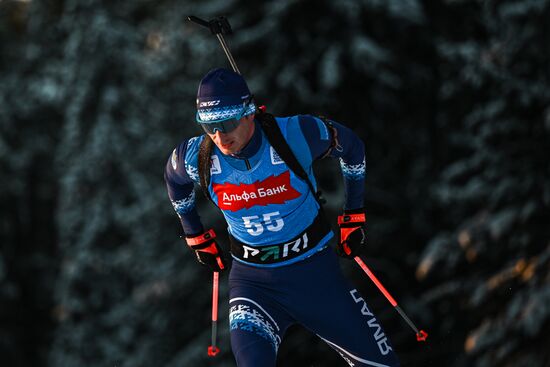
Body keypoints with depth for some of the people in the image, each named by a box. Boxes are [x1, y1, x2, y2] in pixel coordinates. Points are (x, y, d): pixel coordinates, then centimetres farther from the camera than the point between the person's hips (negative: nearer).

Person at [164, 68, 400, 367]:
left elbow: (350, 145, 0)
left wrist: (354, 216, 6)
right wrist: (196, 237, 18)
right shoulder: (197, 157, -15)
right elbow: (174, 179, 12)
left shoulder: (295, 135, -20)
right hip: (252, 280, 0)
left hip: (315, 272, 0)